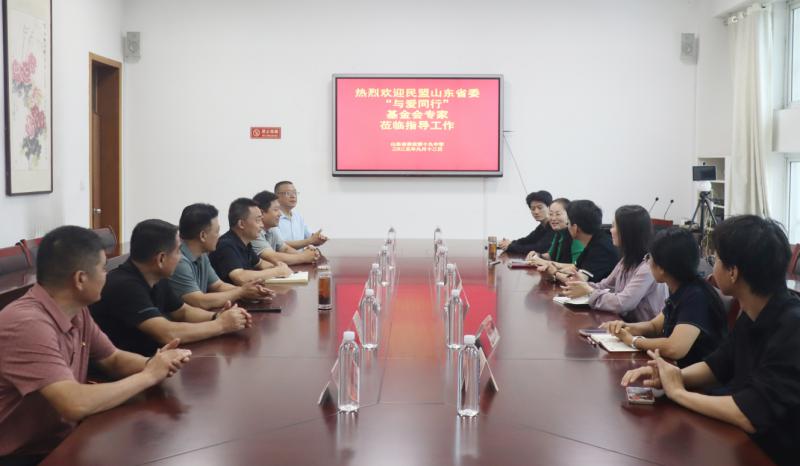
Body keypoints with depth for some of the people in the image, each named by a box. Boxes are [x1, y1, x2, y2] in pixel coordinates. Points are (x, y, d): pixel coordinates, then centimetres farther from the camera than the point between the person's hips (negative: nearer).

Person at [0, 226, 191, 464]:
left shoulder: (76, 311, 2)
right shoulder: (28, 325, -27)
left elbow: (113, 359, 14)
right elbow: (75, 405, -34)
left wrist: (152, 364, -8)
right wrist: (148, 376, -21)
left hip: (64, 440, 8)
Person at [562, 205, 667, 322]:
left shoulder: (648, 267, -21)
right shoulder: (627, 260, 8)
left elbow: (622, 304, -26)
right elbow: (606, 286, 13)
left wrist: (589, 291, -15)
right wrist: (584, 285, -7)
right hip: (626, 322, 7)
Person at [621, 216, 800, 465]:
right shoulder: (752, 316, 1)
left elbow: (751, 415, -31)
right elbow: (717, 366, 14)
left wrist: (678, 392, -16)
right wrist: (667, 376, -6)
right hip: (746, 444, 7)